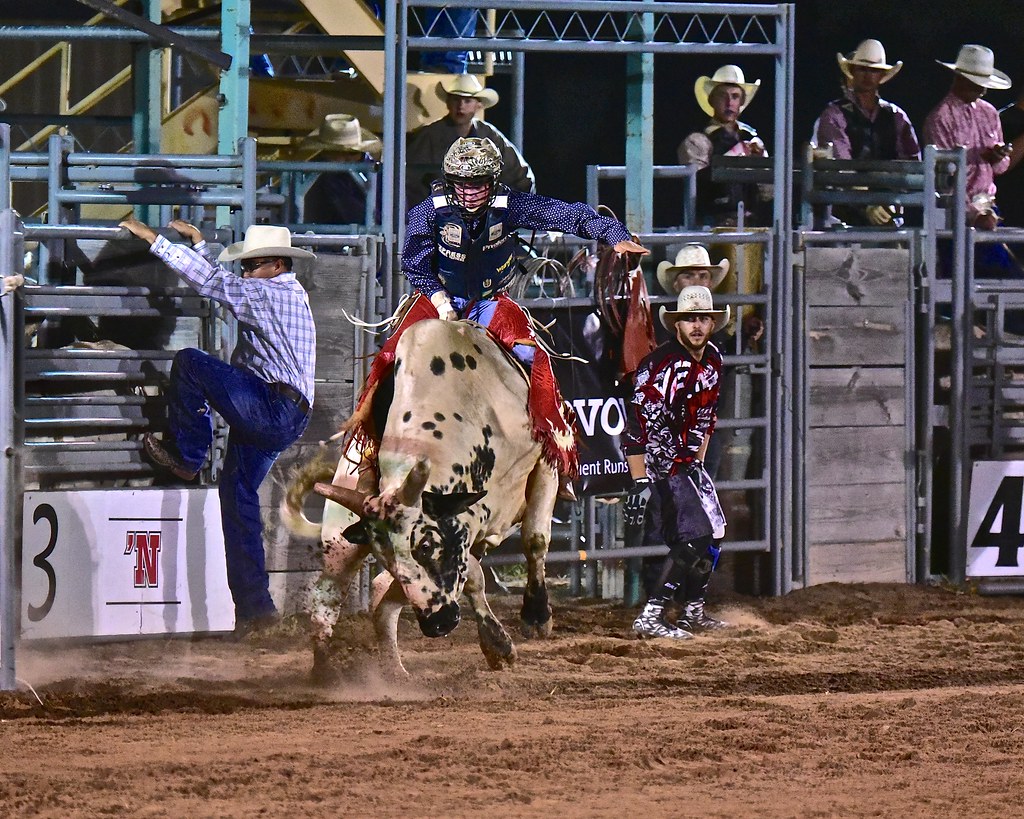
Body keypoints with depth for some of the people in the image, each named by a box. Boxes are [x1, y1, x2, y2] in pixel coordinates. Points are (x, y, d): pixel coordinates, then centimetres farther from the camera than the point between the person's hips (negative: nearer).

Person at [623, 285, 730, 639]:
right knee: (694, 537, -19)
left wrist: (698, 463, 16)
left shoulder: (712, 359, 4)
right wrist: (640, 483, -31)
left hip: (688, 461, 9)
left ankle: (691, 611, 31)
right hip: (661, 461, -9)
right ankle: (651, 617, -21)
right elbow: (638, 425, -27)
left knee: (713, 534, 17)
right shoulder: (663, 366, -24)